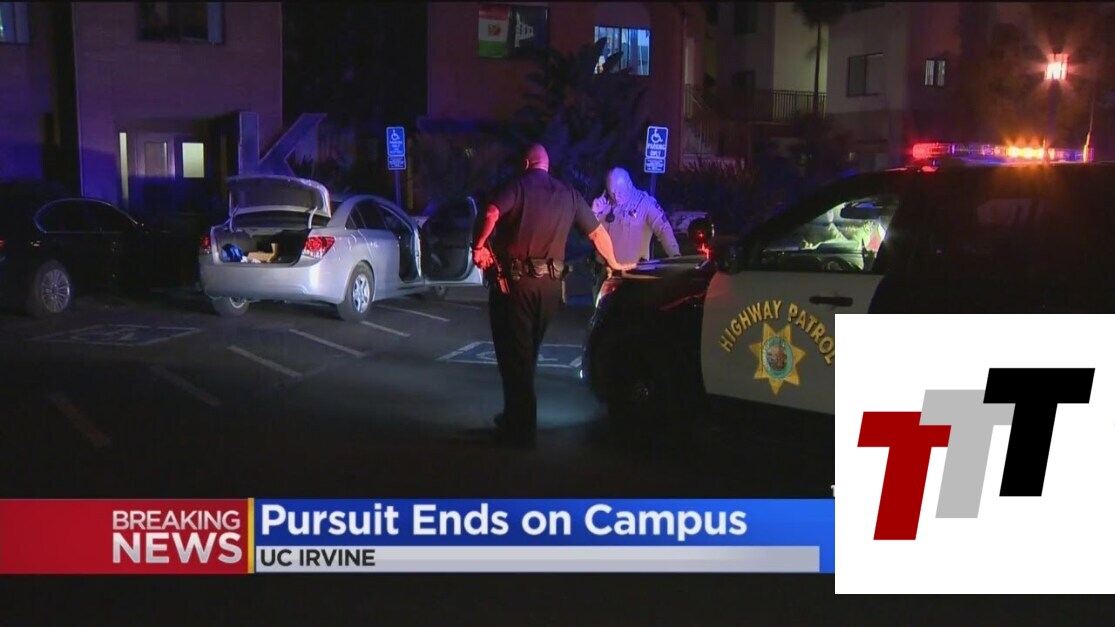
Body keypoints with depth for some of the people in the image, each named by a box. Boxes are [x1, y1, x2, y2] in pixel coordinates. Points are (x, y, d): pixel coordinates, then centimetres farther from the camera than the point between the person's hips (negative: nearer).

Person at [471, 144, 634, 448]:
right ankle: (517, 417, 31)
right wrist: (614, 264, 31)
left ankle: (521, 429, 4)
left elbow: (491, 214, -22)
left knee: (513, 353, 2)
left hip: (515, 279, -5)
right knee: (527, 353, 20)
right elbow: (597, 232, 17)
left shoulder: (518, 185, -3)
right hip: (550, 283, 5)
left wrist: (479, 246, -9)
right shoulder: (569, 194, 12)